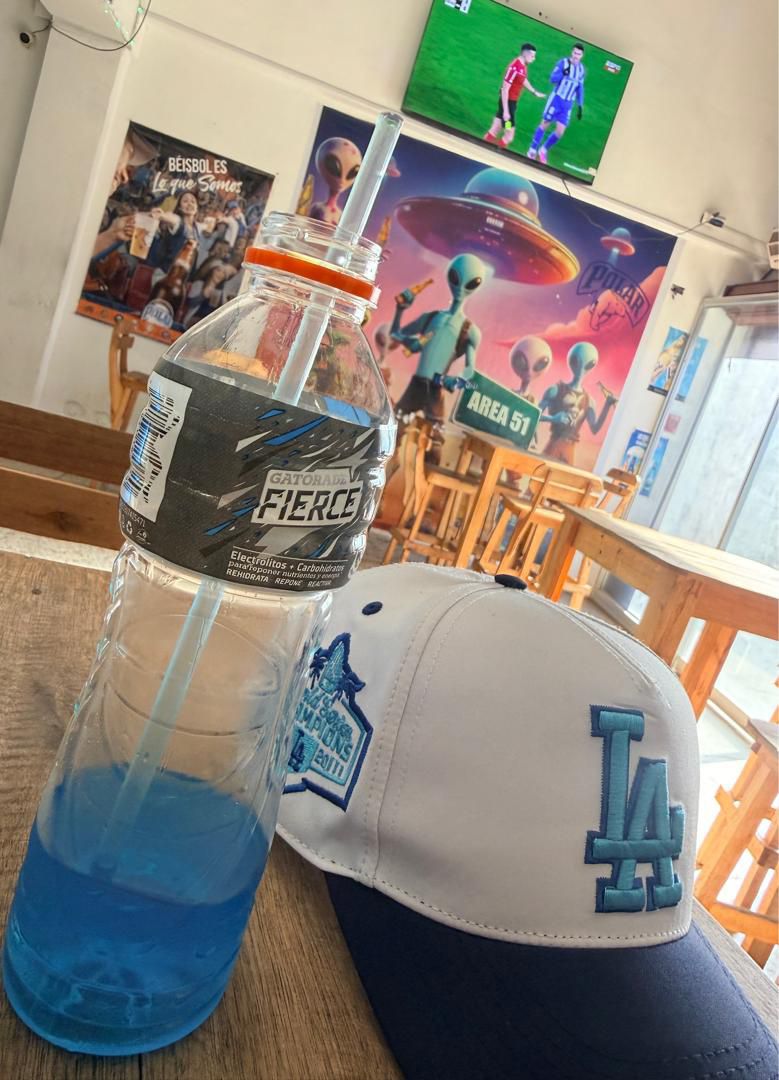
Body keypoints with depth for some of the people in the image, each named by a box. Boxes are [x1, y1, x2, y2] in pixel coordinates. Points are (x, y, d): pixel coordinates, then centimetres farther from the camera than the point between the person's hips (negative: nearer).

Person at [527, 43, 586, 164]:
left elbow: (580, 89, 14)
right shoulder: (562, 62, -8)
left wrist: (580, 106, 10)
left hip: (568, 104, 4)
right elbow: (552, 79, -15)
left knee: (560, 131, -3)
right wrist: (563, 73, -33)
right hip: (556, 98, -4)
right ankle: (533, 150, 18)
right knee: (545, 124, 3)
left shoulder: (582, 70, 5)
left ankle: (543, 150, 18)